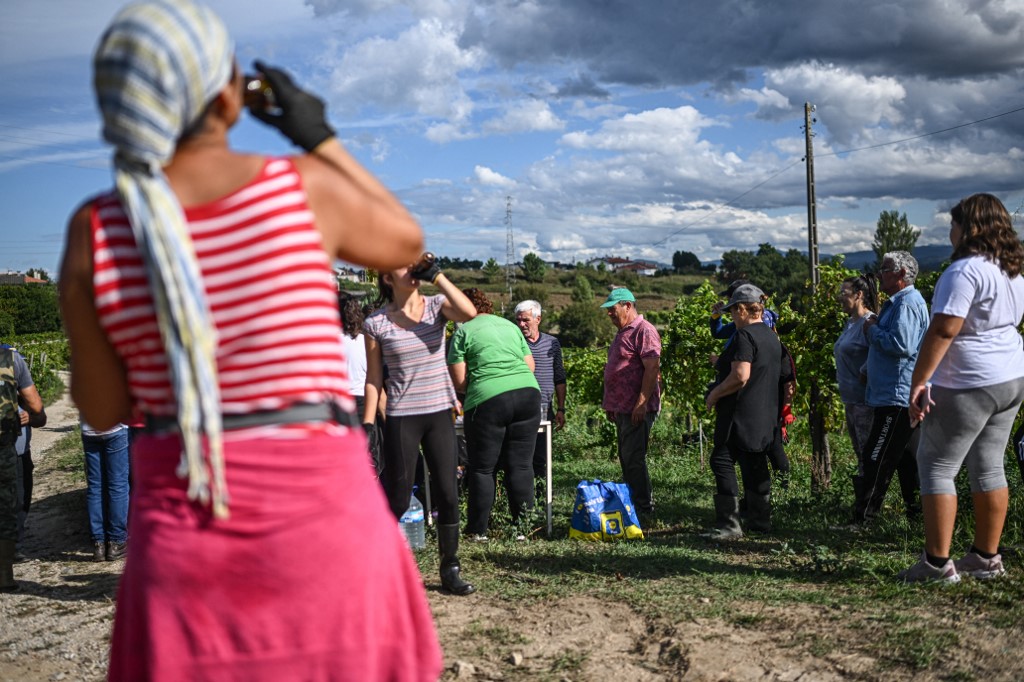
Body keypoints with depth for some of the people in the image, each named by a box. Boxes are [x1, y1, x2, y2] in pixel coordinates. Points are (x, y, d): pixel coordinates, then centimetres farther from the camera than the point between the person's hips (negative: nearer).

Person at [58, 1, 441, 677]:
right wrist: (320, 137, 15)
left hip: (182, 522, 2)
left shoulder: (97, 231, -5)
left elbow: (102, 409, 4)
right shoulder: (303, 188, -9)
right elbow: (405, 244, 11)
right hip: (319, 508, -1)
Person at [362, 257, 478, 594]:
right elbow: (374, 378, 1)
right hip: (401, 418, -2)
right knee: (397, 499, 2)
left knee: (448, 494, 3)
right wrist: (368, 423, -4)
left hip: (440, 413, 2)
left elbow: (469, 313, -21)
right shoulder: (376, 323, -3)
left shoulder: (436, 305, 1)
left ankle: (450, 570, 17)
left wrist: (437, 275, -17)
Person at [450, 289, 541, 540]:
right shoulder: (511, 326, 20)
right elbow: (531, 365, 20)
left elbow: (459, 381, 2)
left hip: (488, 399, -4)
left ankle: (478, 530, 12)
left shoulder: (464, 331, 5)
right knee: (521, 466, 9)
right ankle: (522, 528, 12)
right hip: (528, 394, 5)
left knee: (482, 469, 6)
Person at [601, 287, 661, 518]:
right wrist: (611, 404, 22)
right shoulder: (622, 333, 19)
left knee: (634, 459, -8)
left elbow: (652, 368, -20)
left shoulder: (644, 331, -12)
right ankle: (631, 503, 20)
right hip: (622, 408, 10)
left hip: (637, 409, -10)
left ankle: (644, 508, -1)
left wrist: (641, 403, -24)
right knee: (626, 459, 13)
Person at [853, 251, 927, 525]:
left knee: (876, 460, -8)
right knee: (907, 458, 15)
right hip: (902, 396, 11)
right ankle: (918, 510, 22)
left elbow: (901, 345, -28)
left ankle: (861, 519, -5)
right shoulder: (899, 301, 18)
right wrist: (874, 330, 6)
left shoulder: (907, 303, -16)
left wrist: (873, 330, -13)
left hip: (897, 397, -11)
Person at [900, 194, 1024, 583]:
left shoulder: (966, 270, -17)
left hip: (967, 385, -9)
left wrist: (919, 381, -22)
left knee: (936, 467, -2)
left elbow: (943, 330, -24)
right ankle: (986, 558, 21)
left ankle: (937, 564, -1)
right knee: (989, 467, 14)